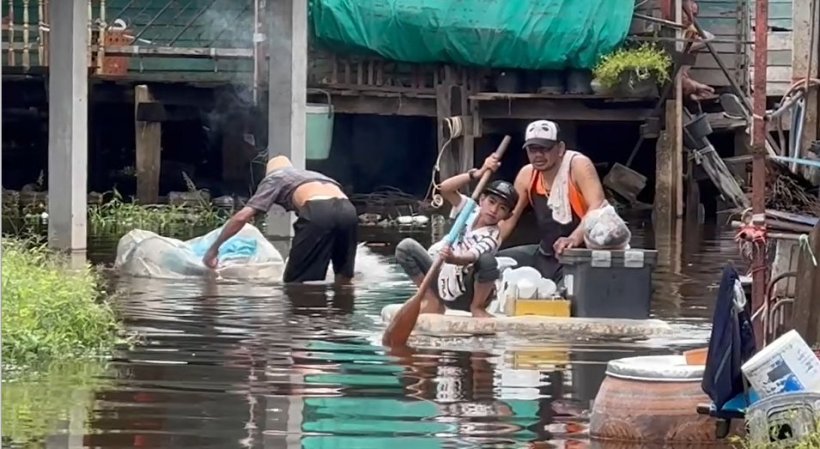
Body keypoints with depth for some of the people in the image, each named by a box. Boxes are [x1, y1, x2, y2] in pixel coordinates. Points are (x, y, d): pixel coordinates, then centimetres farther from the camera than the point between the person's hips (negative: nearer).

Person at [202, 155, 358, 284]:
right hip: (348, 210, 5)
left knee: (295, 282, 2)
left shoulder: (274, 177, 27)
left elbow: (242, 216, 16)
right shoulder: (314, 175, 43)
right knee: (344, 281, 20)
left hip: (317, 213, -5)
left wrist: (213, 249, 23)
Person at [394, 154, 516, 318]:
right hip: (439, 279, 4)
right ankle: (433, 302, -6)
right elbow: (445, 189, -19)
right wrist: (477, 173, -30)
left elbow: (470, 258, -35)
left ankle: (477, 307, -8)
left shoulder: (492, 237, -16)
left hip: (464, 297, -4)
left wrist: (454, 259, -58)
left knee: (487, 260, -35)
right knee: (406, 246, -18)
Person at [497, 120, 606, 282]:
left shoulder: (578, 165, -15)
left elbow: (598, 207, -29)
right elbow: (508, 217, 13)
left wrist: (574, 239, -45)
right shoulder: (526, 175, 4)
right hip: (544, 255, 8)